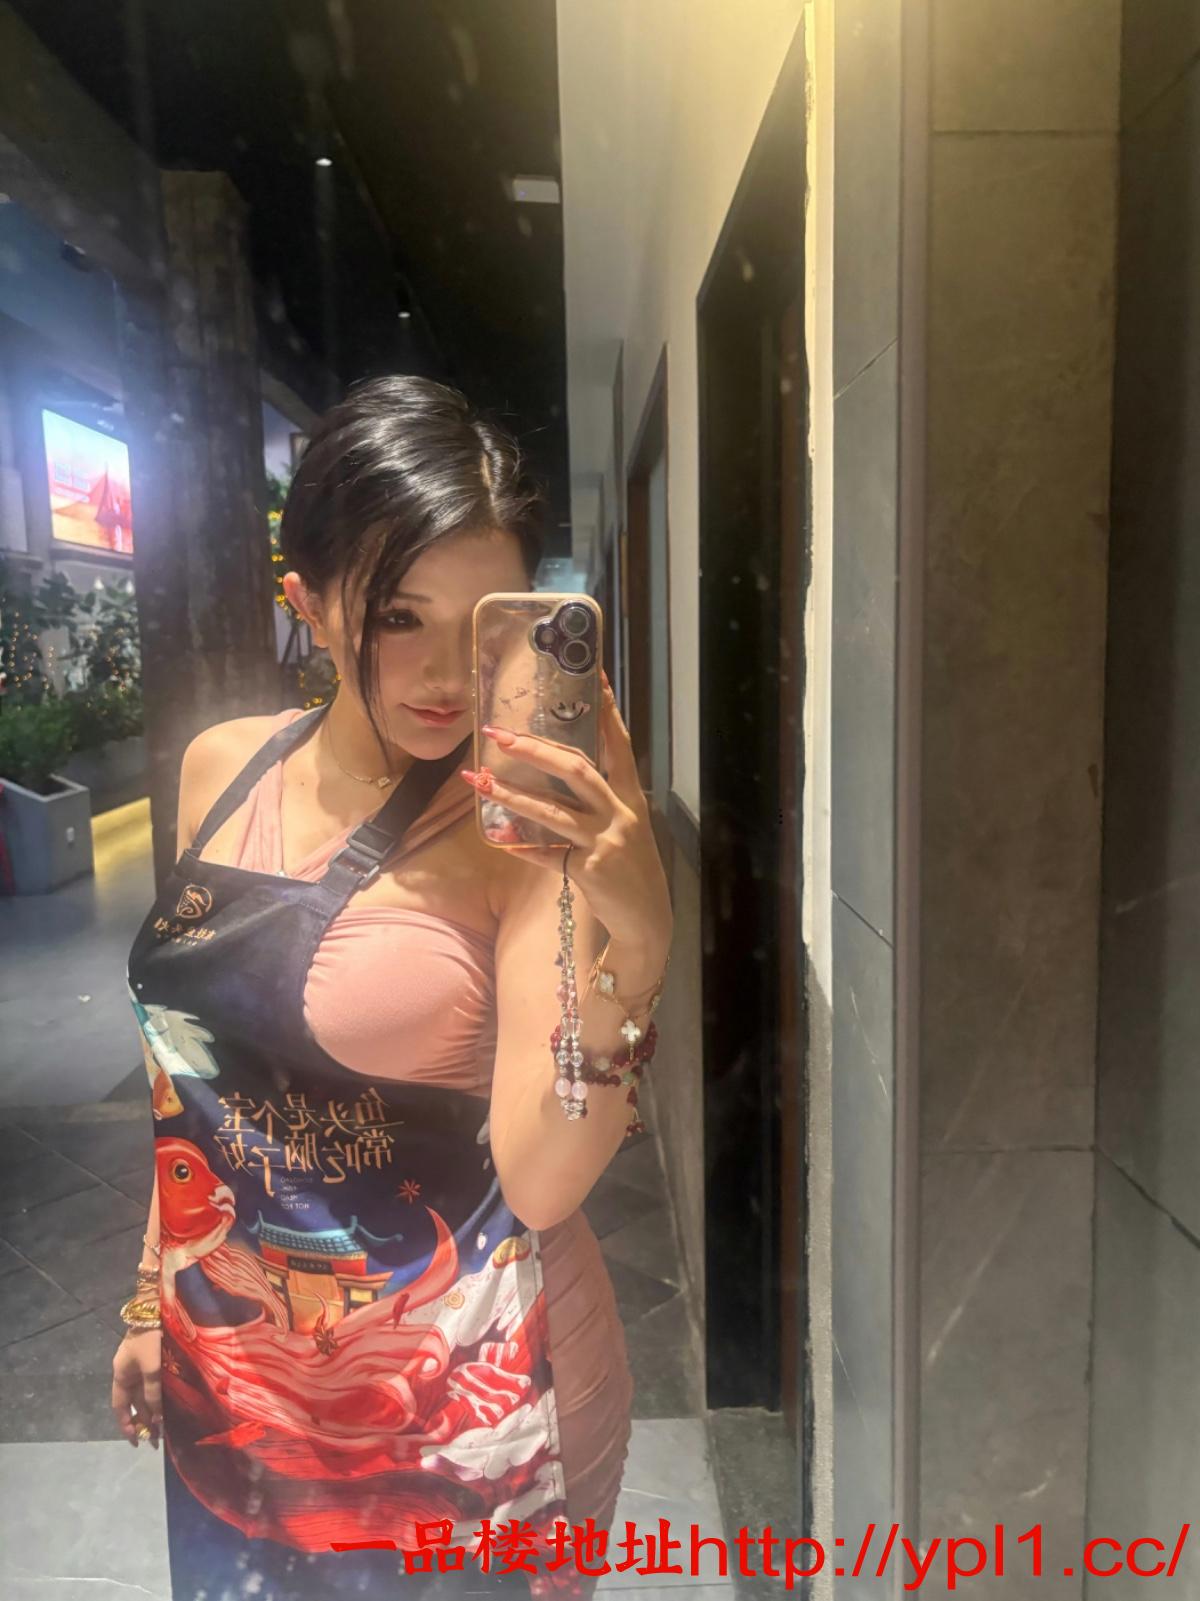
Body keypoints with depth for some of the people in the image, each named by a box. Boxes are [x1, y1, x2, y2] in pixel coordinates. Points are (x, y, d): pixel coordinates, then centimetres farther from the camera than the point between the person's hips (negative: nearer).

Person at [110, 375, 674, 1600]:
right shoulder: (223, 768, -5)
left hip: (465, 1409, -4)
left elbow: (540, 1181, -24)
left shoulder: (530, 821, -19)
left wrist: (630, 944, -39)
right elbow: (193, 1065, 6)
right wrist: (153, 1294, 14)